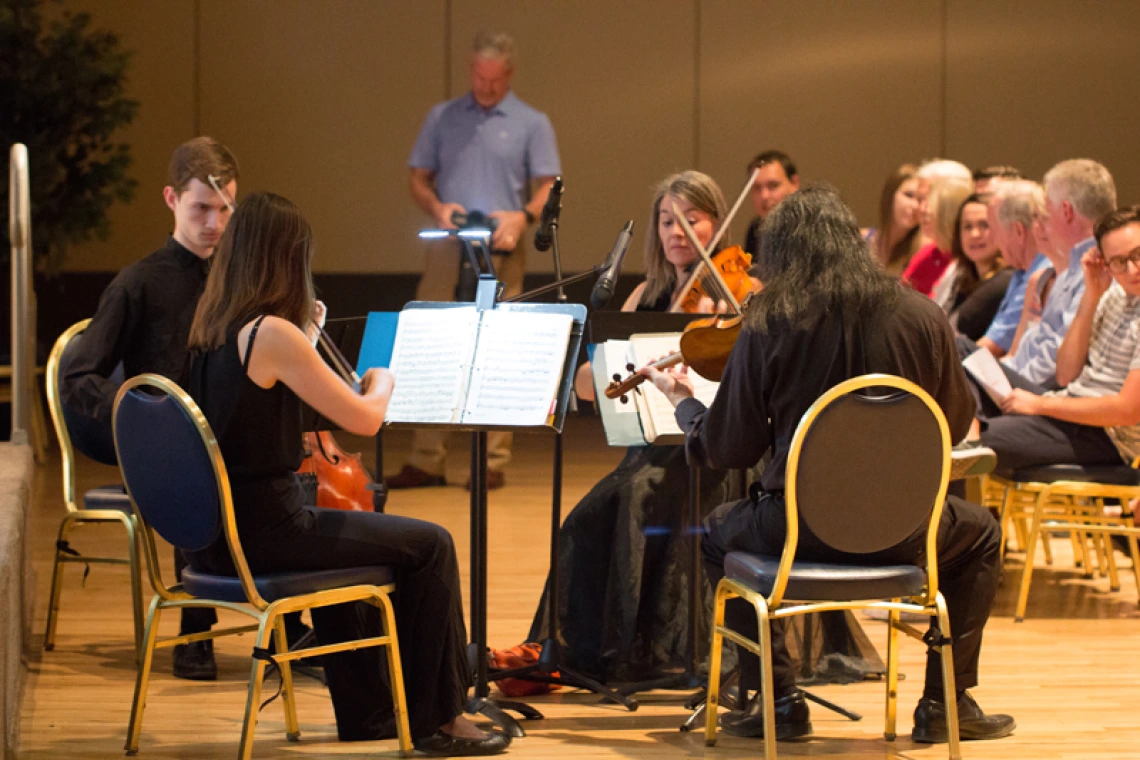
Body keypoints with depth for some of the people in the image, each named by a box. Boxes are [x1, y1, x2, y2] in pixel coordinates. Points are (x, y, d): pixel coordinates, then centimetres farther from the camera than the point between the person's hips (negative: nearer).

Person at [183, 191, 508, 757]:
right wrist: (382, 382, 5)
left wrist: (303, 339, 19)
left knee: (339, 535, 36)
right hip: (264, 532, -9)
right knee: (430, 545, 4)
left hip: (217, 532, 9)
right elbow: (363, 418, -16)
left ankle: (364, 710, 41)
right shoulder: (272, 334, -19)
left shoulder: (208, 329, 7)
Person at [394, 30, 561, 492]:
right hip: (446, 249, 2)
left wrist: (523, 216, -18)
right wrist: (437, 207, -8)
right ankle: (427, 461, 2)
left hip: (501, 251, -2)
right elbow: (419, 179, 13)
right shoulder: (442, 118, 14)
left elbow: (547, 188, 3)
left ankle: (493, 463, 2)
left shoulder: (531, 124, 8)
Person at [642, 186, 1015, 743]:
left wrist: (683, 403, 15)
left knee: (717, 533, 32)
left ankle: (778, 699, 22)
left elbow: (727, 452, -4)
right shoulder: (921, 317, -6)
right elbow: (957, 425, 7)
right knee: (980, 535, 33)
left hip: (798, 529, -1)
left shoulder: (764, 329, -10)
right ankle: (946, 702, 23)